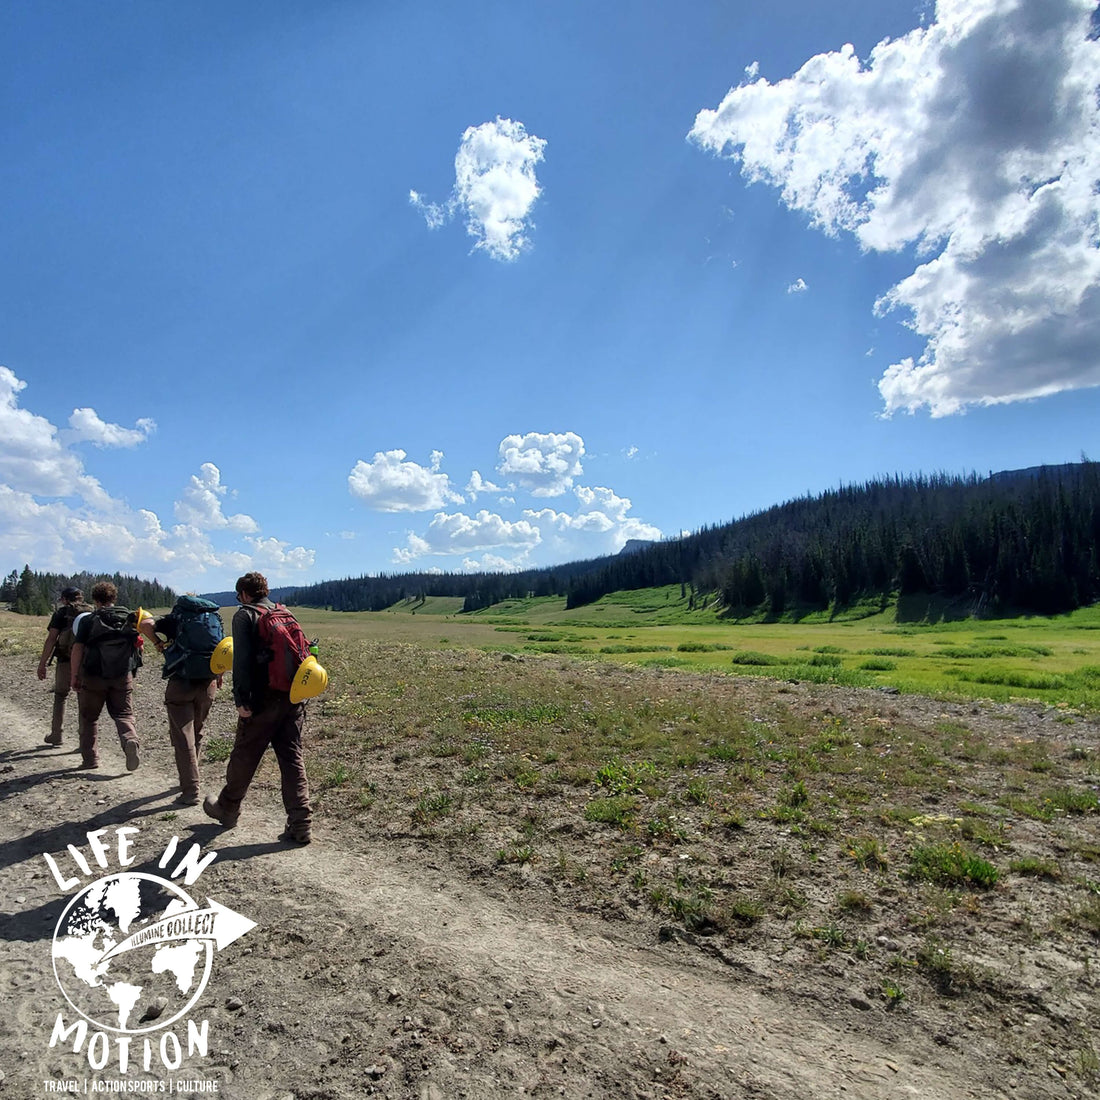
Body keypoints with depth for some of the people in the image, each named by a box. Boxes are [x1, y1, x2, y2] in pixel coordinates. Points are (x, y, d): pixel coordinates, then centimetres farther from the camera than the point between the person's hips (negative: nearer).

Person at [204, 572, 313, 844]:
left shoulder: (245, 615, -3)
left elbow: (242, 661, -13)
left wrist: (242, 700, -12)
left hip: (263, 699, -5)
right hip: (293, 698, 5)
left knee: (244, 757, 14)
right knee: (292, 758, 7)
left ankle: (227, 809, 34)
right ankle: (301, 824, 4)